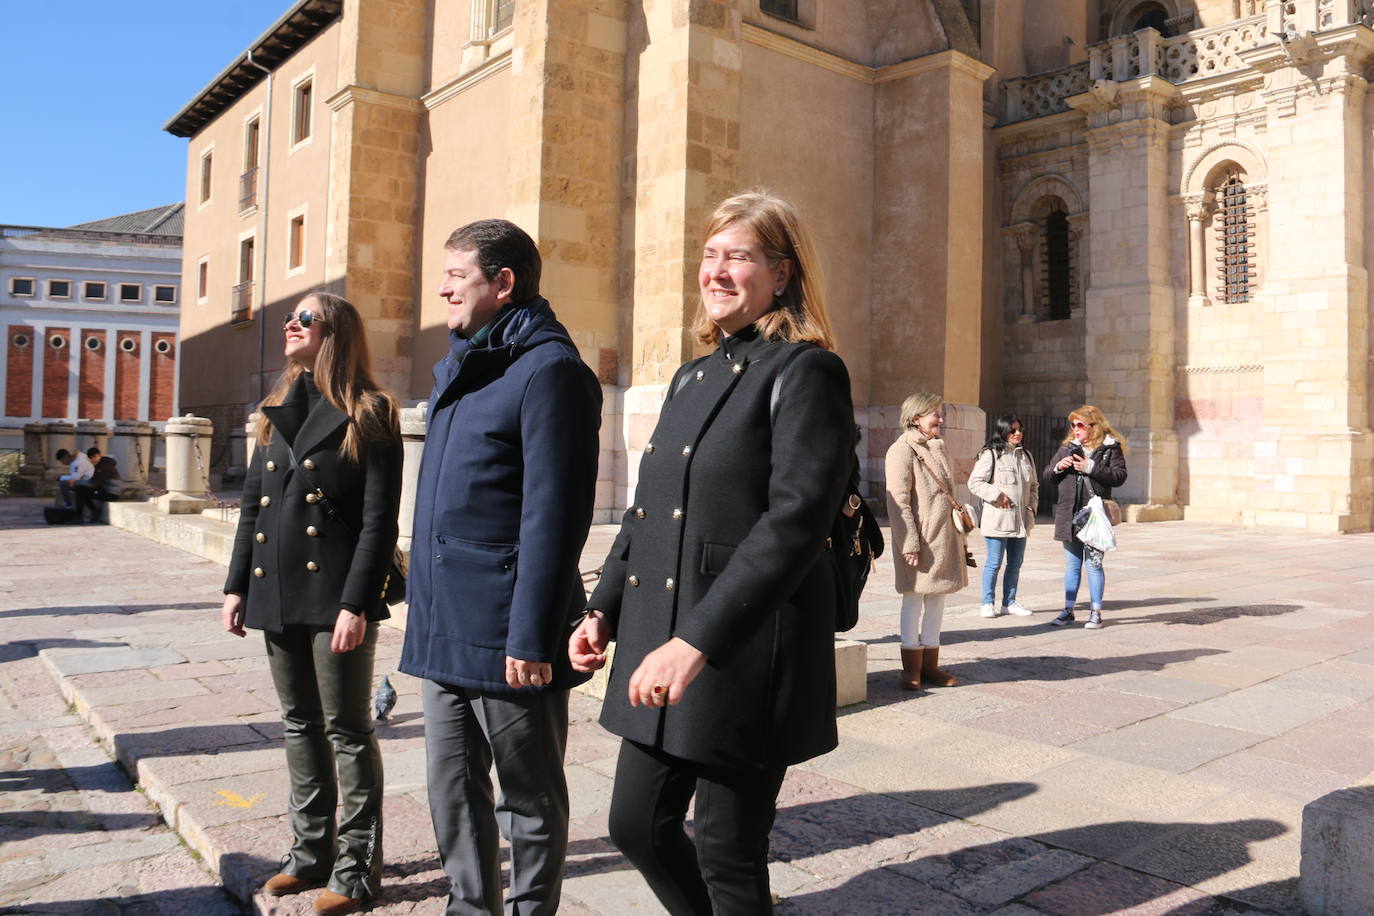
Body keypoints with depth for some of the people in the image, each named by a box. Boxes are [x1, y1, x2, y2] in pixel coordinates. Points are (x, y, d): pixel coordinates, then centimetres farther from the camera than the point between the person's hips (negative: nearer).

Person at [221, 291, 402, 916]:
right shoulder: (277, 411, 13)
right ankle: (310, 852, 30)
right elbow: (251, 503, 15)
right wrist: (238, 585, 10)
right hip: (279, 595, 7)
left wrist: (356, 603, -18)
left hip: (334, 596, -7)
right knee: (300, 724, 16)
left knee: (346, 729, 2)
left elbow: (379, 521, -13)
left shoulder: (367, 416, -8)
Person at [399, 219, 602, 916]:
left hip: (505, 638, -9)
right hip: (442, 630, 9)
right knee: (452, 788, 18)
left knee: (530, 796, 10)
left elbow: (553, 517, -19)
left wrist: (531, 637, -20)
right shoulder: (458, 368, 15)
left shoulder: (548, 370, -13)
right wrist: (425, 609, 19)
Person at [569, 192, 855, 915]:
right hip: (658, 648, 8)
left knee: (729, 854, 6)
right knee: (636, 826, 16)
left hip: (743, 657, -7)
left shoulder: (805, 372, -9)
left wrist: (697, 641, -26)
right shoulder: (691, 378, 15)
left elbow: (795, 521, -21)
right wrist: (603, 610, 10)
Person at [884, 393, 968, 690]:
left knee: (937, 597, 11)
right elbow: (898, 501, -15)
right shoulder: (902, 450, -10)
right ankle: (911, 669, 11)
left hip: (944, 536, 8)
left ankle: (930, 665, 20)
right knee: (914, 598, 1)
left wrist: (959, 536, 19)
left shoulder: (938, 448, 16)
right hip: (920, 537, -8)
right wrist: (910, 542, -20)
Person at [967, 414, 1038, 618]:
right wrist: (997, 495, -17)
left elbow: (1034, 485, 24)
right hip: (998, 518, -6)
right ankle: (988, 603, 9)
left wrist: (1032, 504, 9)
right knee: (994, 563, -2)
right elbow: (974, 482, -11)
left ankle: (1009, 602, 23)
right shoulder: (991, 455, -7)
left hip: (1021, 519, 6)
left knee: (1015, 563, 12)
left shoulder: (1026, 456, 14)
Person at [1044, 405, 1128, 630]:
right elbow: (1047, 477, 12)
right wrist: (1058, 467, -8)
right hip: (1068, 516, 4)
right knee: (1072, 565, 11)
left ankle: (1095, 612, 11)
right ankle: (1068, 610, 18)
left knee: (1094, 564, 1)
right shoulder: (1067, 448, 13)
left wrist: (1091, 468, -18)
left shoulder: (1111, 448, 1)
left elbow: (1119, 476, -11)